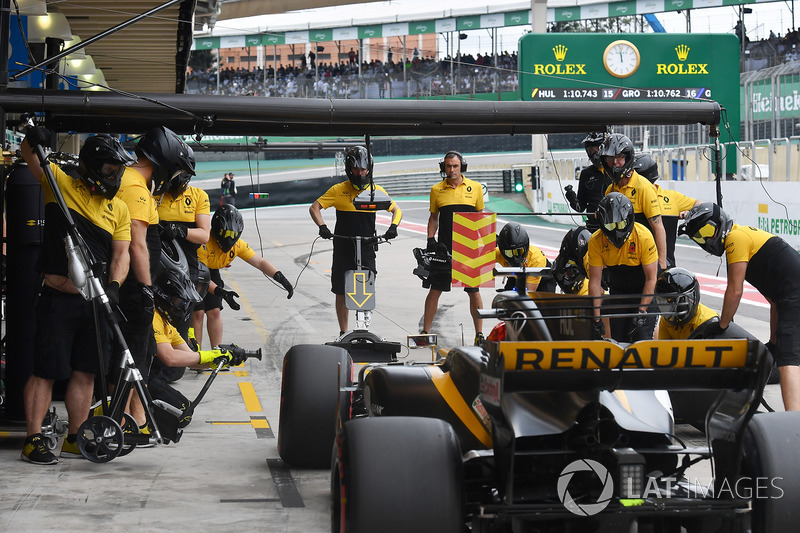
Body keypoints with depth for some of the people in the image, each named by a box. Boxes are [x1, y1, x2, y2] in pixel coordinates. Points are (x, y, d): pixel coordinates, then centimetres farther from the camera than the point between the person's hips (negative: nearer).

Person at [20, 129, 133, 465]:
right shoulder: (62, 183, 0)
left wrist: (113, 284, -14)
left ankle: (75, 438, 21)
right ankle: (33, 440, 3)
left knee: (85, 372, 10)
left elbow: (121, 254, 4)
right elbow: (30, 154, -5)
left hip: (97, 300, 5)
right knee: (45, 371, -3)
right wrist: (33, 139, -28)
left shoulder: (119, 208, 10)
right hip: (58, 297, -5)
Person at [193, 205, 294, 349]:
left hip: (212, 272, 6)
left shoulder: (238, 245, -15)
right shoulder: (204, 243, -35)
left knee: (214, 312, 0)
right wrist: (221, 292, -43)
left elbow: (260, 262, -14)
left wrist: (281, 279, -28)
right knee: (197, 313, -12)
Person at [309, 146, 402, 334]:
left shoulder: (376, 191, 2)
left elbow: (396, 210, 13)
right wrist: (322, 227, -16)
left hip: (367, 250, 0)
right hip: (343, 250, 0)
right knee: (342, 292, 7)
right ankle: (343, 333, 18)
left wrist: (393, 227, -6)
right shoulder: (339, 190, -2)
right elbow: (314, 207, 0)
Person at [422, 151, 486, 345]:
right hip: (444, 247, 1)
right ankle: (425, 331, 10)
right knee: (434, 290, 1)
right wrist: (431, 239, 3)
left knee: (473, 291, 2)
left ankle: (479, 334, 10)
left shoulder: (475, 187, 5)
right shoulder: (436, 190, 7)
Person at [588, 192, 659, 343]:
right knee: (618, 340, -1)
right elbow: (595, 281, -13)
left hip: (644, 292, -3)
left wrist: (641, 312, -26)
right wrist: (597, 318, -16)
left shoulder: (644, 237, -25)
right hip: (617, 293, 3)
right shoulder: (596, 241, -17)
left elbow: (651, 279, -20)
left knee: (641, 339, -15)